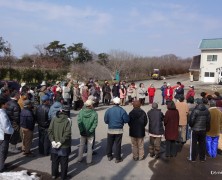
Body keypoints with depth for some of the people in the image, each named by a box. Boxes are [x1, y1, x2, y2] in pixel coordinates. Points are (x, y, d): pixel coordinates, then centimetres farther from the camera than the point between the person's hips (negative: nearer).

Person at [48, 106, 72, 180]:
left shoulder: (54, 118, -5)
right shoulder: (67, 120, -15)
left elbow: (50, 130, -7)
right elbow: (67, 133, -21)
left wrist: (52, 140, -7)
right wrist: (61, 142, -16)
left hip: (54, 144, 4)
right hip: (64, 145, -4)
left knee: (54, 161, 21)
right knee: (64, 162, 12)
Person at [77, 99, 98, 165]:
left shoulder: (81, 112, -11)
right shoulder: (94, 113, -15)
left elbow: (79, 122, -13)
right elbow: (95, 124, -17)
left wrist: (82, 130, -8)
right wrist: (90, 131, -12)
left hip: (83, 132, 2)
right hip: (90, 133, -2)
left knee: (81, 145, 21)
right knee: (89, 147, 12)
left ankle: (79, 158, 33)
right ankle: (88, 161, 19)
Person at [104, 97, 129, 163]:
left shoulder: (108, 110, -8)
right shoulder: (122, 110, -11)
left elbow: (106, 120, -7)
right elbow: (126, 120, -11)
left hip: (110, 130, 1)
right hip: (119, 130, -1)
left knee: (109, 143, 17)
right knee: (118, 144, 8)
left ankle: (109, 156, 30)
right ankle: (118, 158, 15)